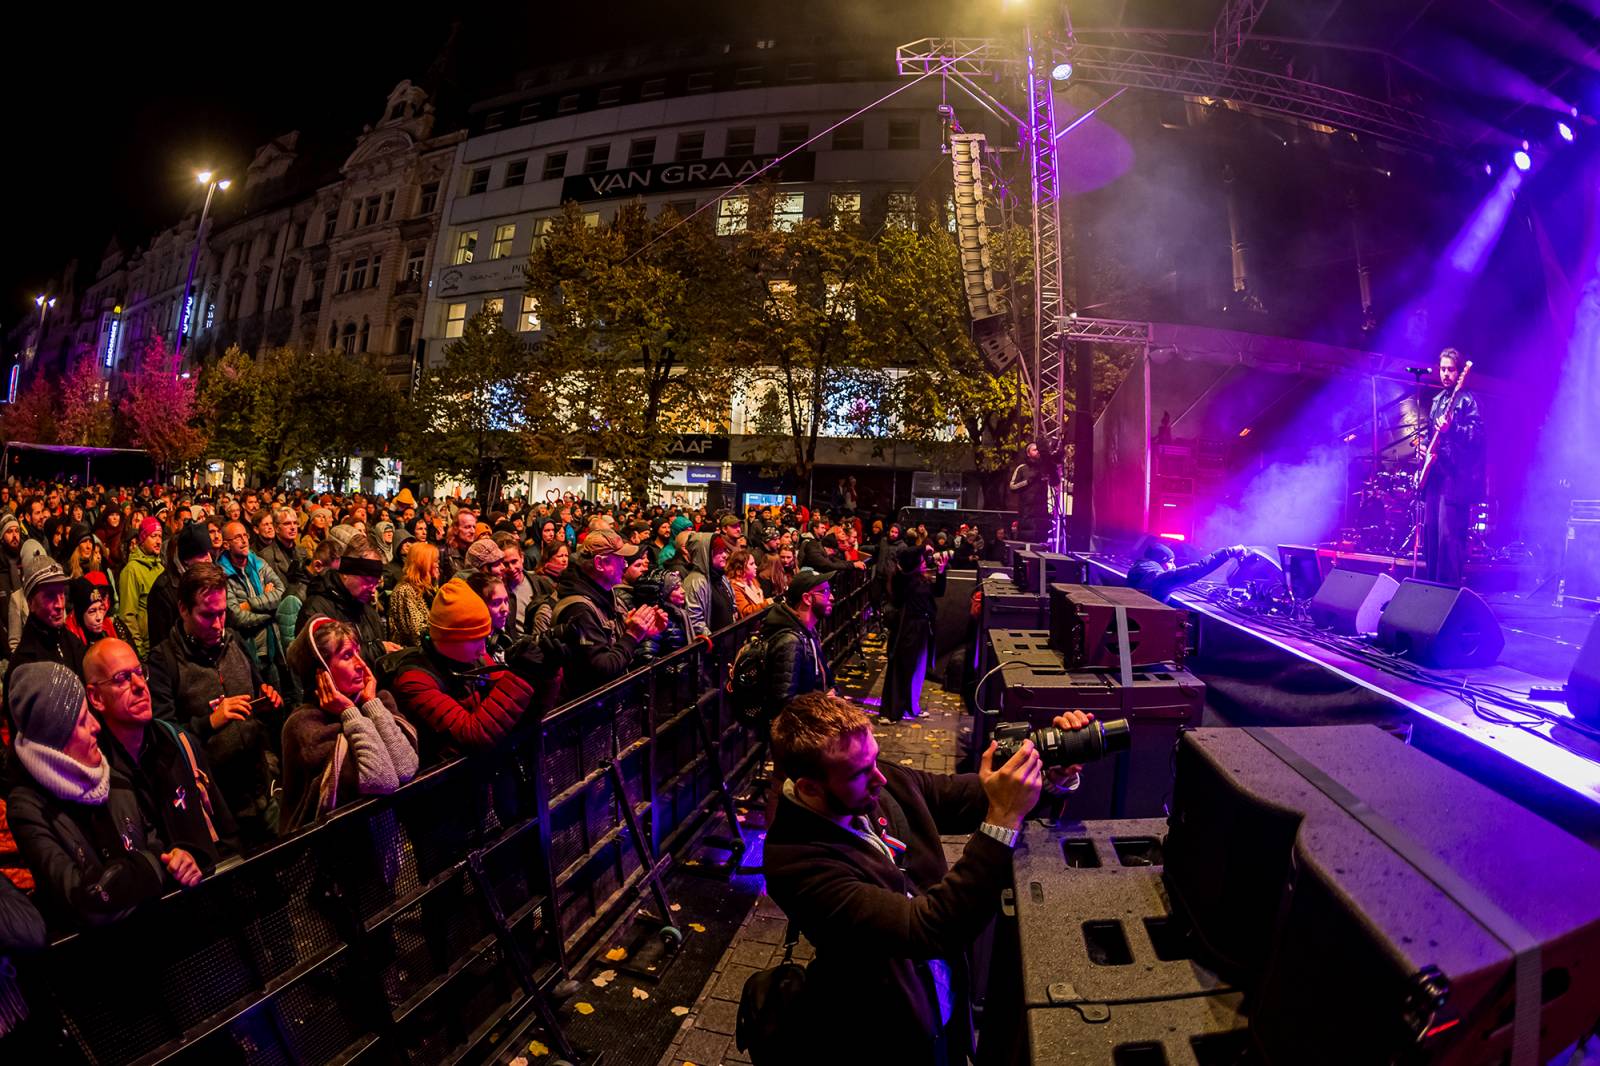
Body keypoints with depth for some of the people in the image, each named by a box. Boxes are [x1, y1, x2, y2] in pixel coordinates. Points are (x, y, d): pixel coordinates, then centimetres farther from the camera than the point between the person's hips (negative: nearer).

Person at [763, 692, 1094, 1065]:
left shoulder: (886, 782, -16)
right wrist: (1004, 818, -40)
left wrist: (1053, 773, -21)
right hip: (892, 1035, -5)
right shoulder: (795, 862, -33)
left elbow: (968, 794, -2)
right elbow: (927, 929, -37)